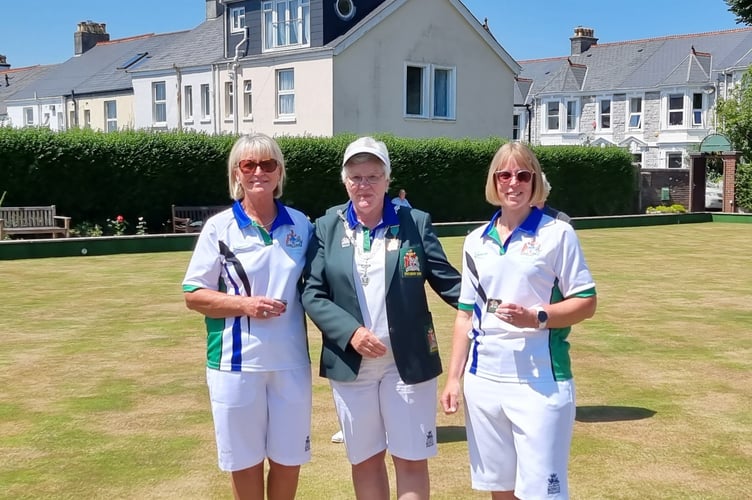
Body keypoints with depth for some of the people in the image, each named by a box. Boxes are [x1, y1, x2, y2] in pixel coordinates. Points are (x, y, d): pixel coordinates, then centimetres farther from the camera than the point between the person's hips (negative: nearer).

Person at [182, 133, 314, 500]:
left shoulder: (300, 224, 5)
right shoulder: (220, 227, -4)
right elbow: (193, 296, -4)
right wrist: (243, 304, -18)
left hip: (290, 360, 3)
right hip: (237, 362, -2)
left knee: (289, 459, 13)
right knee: (245, 460, 11)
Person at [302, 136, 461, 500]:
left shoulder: (415, 223, -2)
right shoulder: (327, 227, 1)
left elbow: (447, 281, -4)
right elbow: (312, 293, -2)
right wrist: (351, 332, -16)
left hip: (408, 361, -1)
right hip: (350, 364, 2)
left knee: (411, 459, 6)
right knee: (364, 458, 15)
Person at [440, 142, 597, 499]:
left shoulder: (557, 233, -3)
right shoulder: (476, 241, 10)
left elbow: (586, 303, -4)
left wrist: (537, 317, -20)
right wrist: (453, 378, 9)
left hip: (540, 382, -4)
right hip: (483, 380, 5)